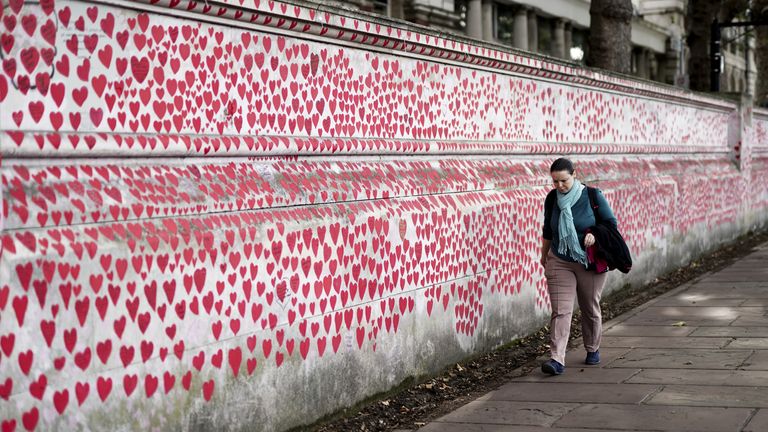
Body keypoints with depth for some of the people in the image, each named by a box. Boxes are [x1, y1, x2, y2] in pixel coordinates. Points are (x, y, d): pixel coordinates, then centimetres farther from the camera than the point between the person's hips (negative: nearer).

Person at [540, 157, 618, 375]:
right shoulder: (552, 198, -1)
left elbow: (611, 223, -2)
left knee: (591, 308, 12)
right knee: (560, 310, -10)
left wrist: (595, 234, -21)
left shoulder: (592, 196, -10)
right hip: (559, 262, 1)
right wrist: (544, 255, 24)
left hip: (590, 263, -1)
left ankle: (593, 350, 33)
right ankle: (557, 359, -17)